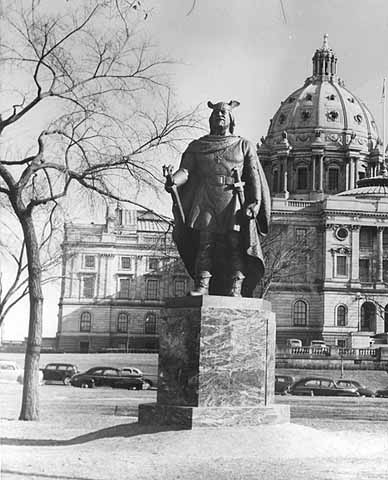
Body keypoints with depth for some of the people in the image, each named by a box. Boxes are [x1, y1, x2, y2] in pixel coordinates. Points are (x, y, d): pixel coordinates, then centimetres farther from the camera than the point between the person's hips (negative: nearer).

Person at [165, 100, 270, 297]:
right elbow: (186, 170, 6)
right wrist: (174, 180, -18)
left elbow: (254, 176, 10)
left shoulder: (244, 146, 17)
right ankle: (202, 287, -19)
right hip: (206, 201, 1)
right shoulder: (197, 146, 19)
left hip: (234, 202, -1)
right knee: (205, 242, -14)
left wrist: (254, 203, -6)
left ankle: (235, 291, -15)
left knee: (235, 245, -12)